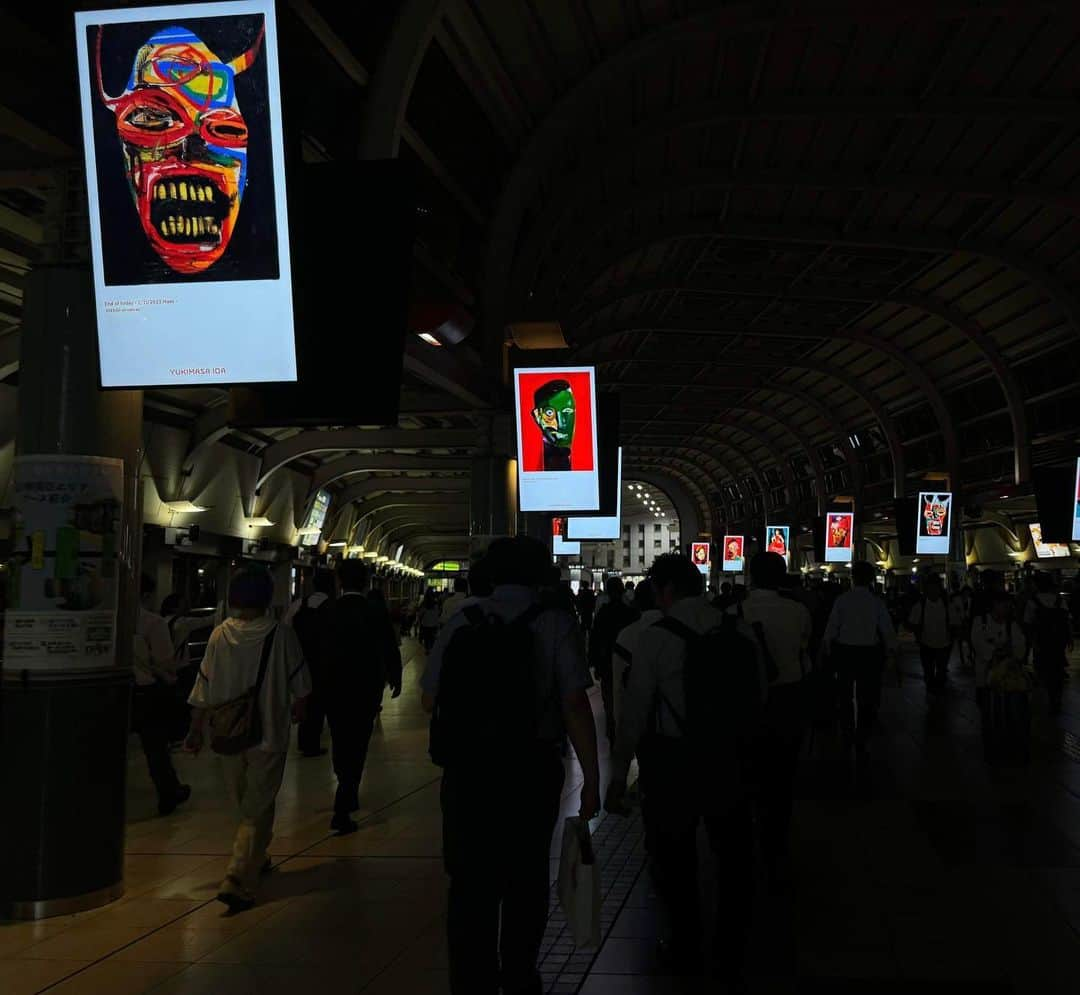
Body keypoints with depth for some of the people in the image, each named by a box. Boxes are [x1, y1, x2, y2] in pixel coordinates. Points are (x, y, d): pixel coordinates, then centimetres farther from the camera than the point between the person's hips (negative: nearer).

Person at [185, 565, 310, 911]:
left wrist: (197, 730, 9)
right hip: (268, 734, -3)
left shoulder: (220, 634, -6)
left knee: (245, 804, 23)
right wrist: (298, 708, 19)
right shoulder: (281, 635, -11)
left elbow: (204, 690, -2)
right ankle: (238, 882, -7)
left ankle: (256, 860, 41)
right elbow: (300, 687, -1)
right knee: (258, 810, 3)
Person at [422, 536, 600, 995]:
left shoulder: (461, 622, 1)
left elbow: (430, 699, 4)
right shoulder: (555, 622, -6)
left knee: (470, 881, 9)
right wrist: (591, 777, -8)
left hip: (465, 768, 1)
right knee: (525, 879, 16)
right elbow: (574, 704, -13)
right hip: (531, 768, -1)